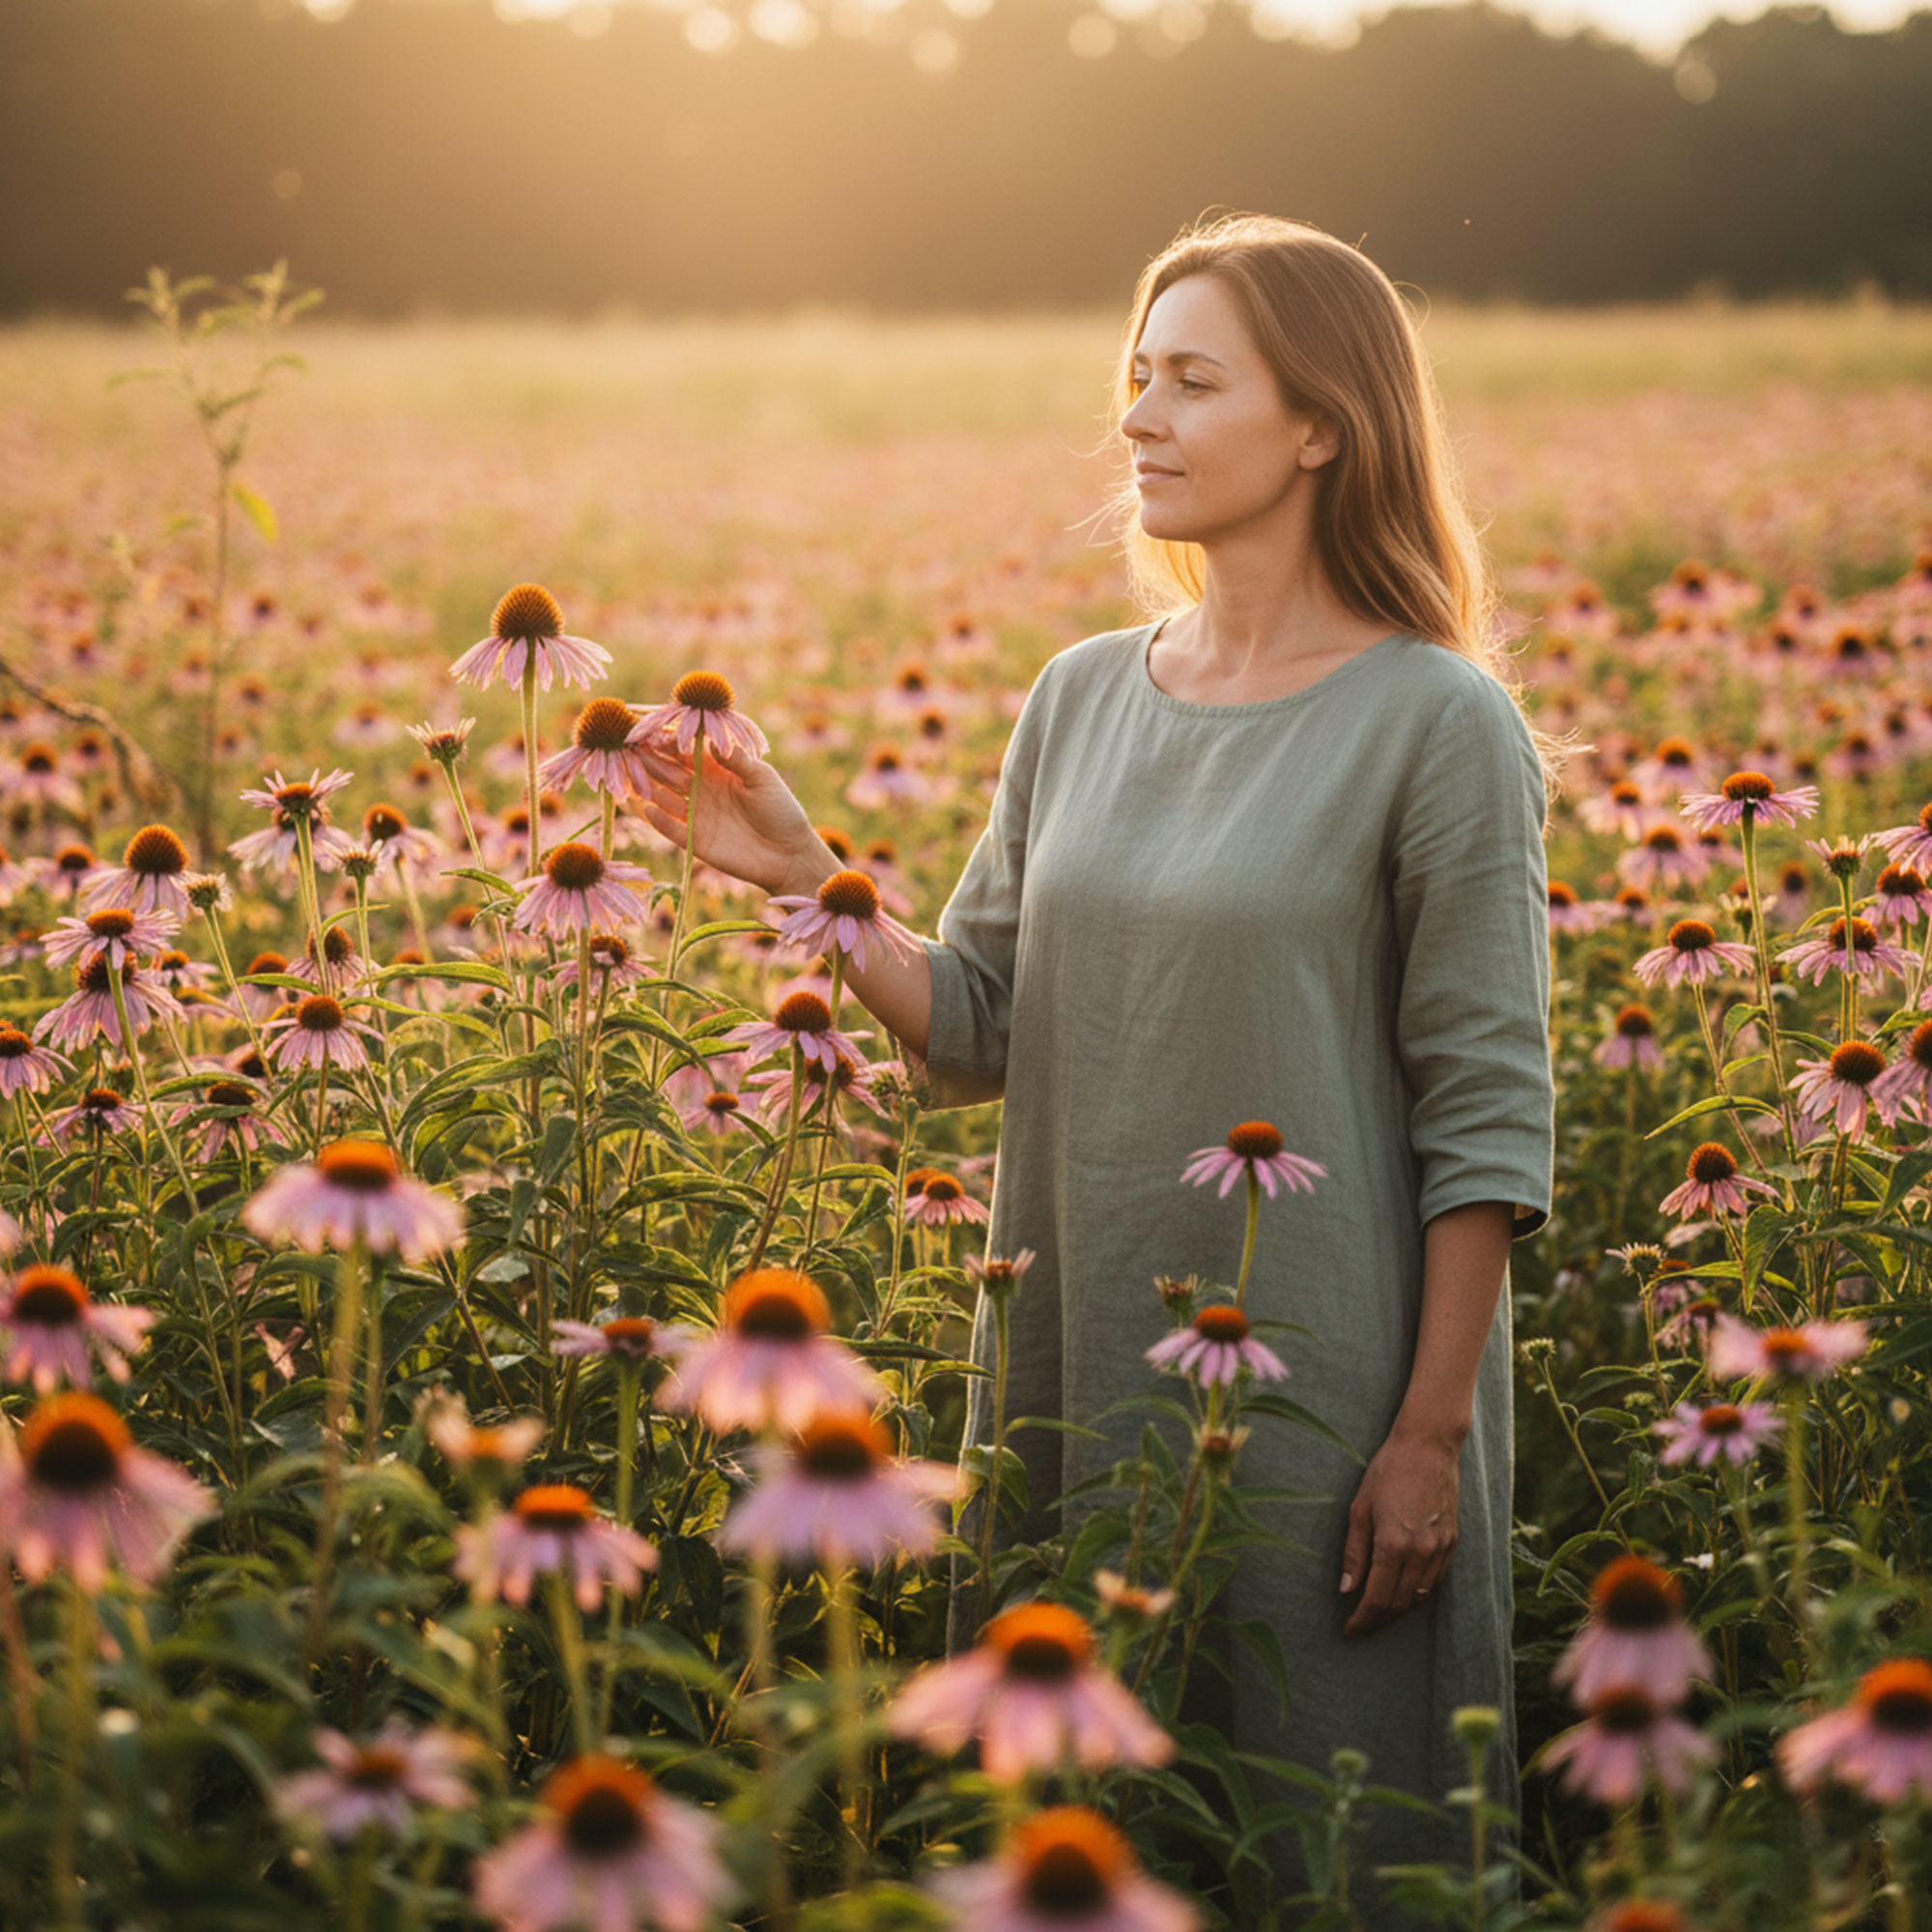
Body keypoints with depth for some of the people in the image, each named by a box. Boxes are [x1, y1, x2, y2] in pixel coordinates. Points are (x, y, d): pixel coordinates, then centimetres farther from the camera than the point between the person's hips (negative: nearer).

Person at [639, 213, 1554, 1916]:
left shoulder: (1440, 726, -10)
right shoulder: (1084, 700, 7)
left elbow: (1487, 1118, -10)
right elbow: (982, 1030, 7)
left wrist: (1433, 1435, -12)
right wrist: (803, 882, -7)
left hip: (1318, 1388, -5)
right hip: (1075, 1367, 6)